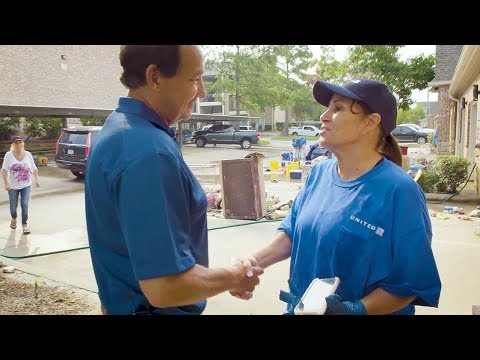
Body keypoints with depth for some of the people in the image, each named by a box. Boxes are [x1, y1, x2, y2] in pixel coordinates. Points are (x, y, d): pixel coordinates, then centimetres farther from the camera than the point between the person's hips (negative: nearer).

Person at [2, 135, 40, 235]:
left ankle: (25, 225, -1)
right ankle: (14, 219, 42)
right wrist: (6, 183, -22)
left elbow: (34, 168, 6)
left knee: (24, 204, -10)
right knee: (13, 205, 12)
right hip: (13, 186, 0)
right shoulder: (9, 155, -8)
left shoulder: (28, 154, -2)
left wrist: (36, 179, -4)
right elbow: (4, 170, -13)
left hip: (26, 185, 0)